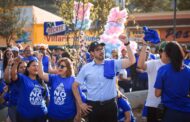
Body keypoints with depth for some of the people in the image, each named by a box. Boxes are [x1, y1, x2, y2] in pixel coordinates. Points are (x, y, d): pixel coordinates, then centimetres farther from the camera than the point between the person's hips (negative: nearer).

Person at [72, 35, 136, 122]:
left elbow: (132, 61, -7)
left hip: (110, 105, 0)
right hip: (93, 106, 0)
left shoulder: (112, 64, 1)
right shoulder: (86, 68, 1)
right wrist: (80, 103, 1)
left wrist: (126, 43, -14)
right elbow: (75, 86, 7)